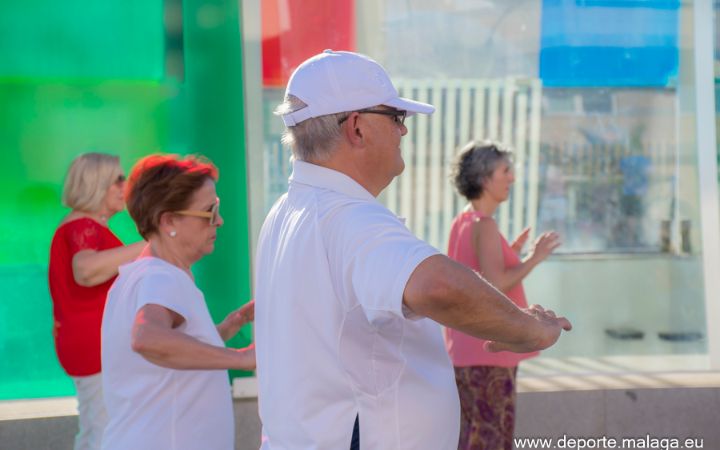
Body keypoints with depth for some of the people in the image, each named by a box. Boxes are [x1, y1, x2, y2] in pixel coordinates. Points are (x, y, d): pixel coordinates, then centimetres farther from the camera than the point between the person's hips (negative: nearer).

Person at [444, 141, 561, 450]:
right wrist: (534, 258, -14)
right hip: (487, 349, -10)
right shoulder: (484, 226, -16)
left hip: (466, 349, 10)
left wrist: (511, 252, 18)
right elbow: (494, 286, -25)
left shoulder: (461, 223, 12)